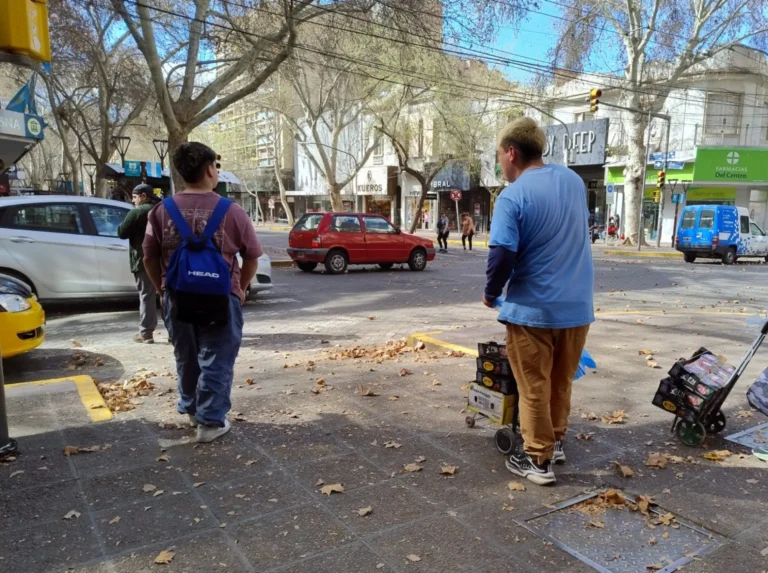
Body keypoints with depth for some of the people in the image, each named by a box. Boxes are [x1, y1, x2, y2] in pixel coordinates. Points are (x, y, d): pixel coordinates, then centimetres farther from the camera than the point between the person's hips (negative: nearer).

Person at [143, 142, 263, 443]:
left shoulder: (161, 211, -2)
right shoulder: (231, 211, -9)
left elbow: (150, 258, 6)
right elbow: (252, 257, -1)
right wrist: (240, 289, 14)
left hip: (177, 297, 4)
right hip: (221, 298, -3)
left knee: (186, 358, 21)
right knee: (216, 361, 8)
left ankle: (191, 407, 38)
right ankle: (211, 421, 12)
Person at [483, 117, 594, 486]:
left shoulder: (512, 197, -17)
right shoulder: (574, 180, 6)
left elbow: (502, 256, -24)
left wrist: (491, 293, -6)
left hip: (533, 309, -6)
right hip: (577, 306, 7)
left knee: (534, 388, 7)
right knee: (561, 382, 21)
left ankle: (538, 460, 16)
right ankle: (555, 441, 36)